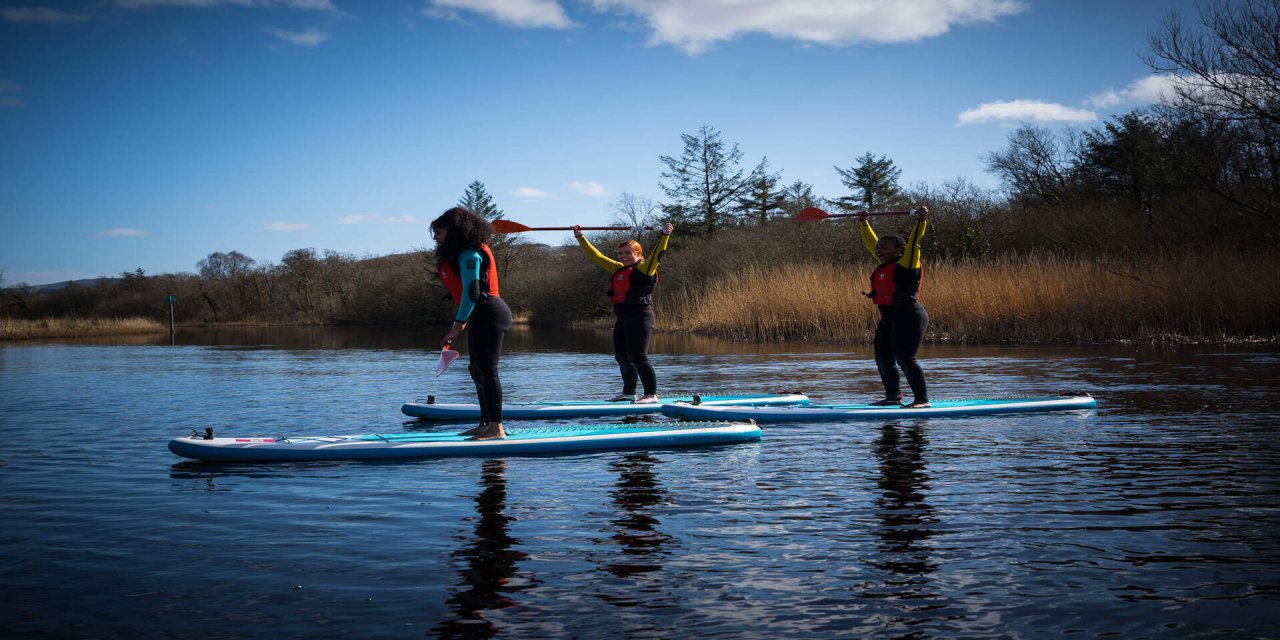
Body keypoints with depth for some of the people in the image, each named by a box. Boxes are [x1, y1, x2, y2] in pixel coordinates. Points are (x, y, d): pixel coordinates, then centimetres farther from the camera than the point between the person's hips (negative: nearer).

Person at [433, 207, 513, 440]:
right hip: (483, 316, 11)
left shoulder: (469, 254, -12)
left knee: (486, 370, -10)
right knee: (478, 370, 15)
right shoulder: (465, 253, 20)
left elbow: (471, 291, -20)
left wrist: (458, 324, -19)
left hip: (488, 314, -11)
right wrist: (460, 324, 20)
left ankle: (496, 428, -9)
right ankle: (485, 424, 21)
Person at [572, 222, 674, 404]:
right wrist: (580, 237, 24)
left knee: (638, 357, -11)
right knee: (622, 357, 11)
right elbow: (596, 256, 23)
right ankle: (629, 392, 21)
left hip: (639, 318, -8)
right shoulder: (618, 269, 17)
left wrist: (665, 236, -33)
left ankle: (651, 394, -6)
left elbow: (657, 255, -20)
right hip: (622, 319, 9)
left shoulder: (645, 268, -4)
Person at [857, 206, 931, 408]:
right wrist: (863, 222, 27)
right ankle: (893, 397, 19)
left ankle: (922, 400, -9)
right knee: (883, 359, 10)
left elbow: (913, 243, -20)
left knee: (905, 359, -13)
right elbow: (871, 242, 24)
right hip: (889, 320, 10)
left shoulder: (906, 264, -9)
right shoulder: (885, 264, 14)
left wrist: (921, 220, -25)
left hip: (909, 318, -10)